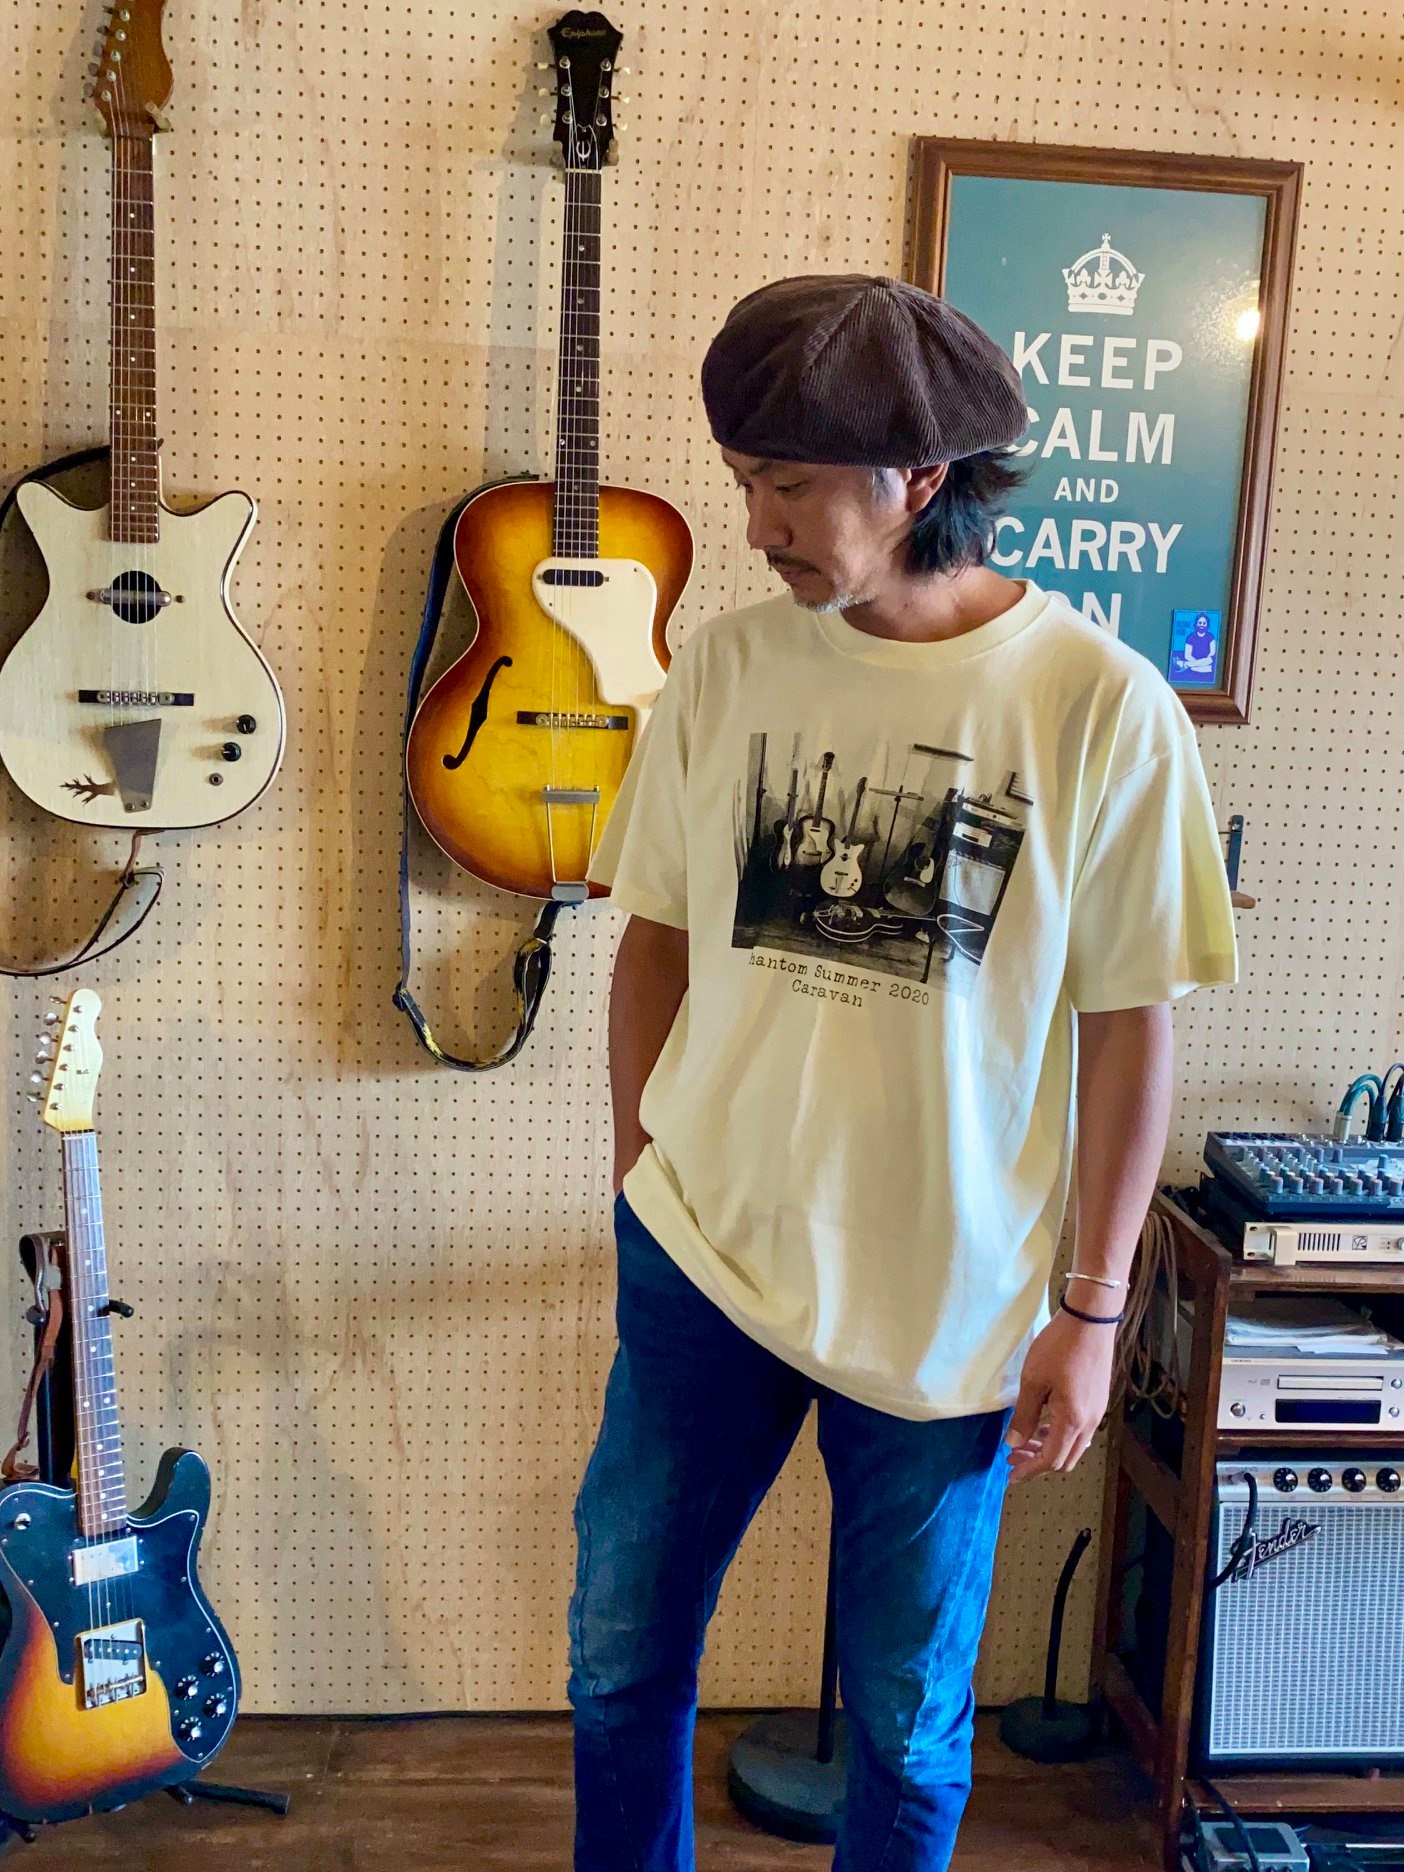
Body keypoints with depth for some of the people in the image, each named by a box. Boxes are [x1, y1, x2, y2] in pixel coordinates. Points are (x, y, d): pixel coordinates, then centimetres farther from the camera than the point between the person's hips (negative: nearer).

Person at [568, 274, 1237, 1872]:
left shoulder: (1100, 706, -12)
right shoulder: (722, 668, -3)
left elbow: (1127, 1024, -8)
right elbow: (657, 934, 6)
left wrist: (1091, 1310, -5)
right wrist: (639, 1168, 5)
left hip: (952, 1306, -2)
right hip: (700, 1258, 3)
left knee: (909, 1711, 16)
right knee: (619, 1654, 17)